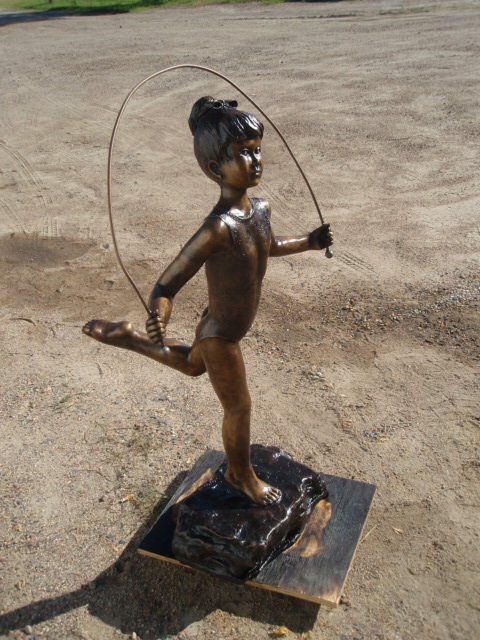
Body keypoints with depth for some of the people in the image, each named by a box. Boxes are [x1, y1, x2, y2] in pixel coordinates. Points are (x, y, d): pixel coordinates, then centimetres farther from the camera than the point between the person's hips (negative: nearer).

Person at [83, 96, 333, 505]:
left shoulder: (261, 208, -7)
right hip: (219, 336, -8)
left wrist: (308, 243, 9)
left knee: (191, 364, 37)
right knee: (239, 409, 15)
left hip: (232, 328, 8)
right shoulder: (218, 228, -35)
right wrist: (161, 313, -54)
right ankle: (240, 475, 44)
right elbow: (165, 285, -34)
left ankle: (125, 336, 51)